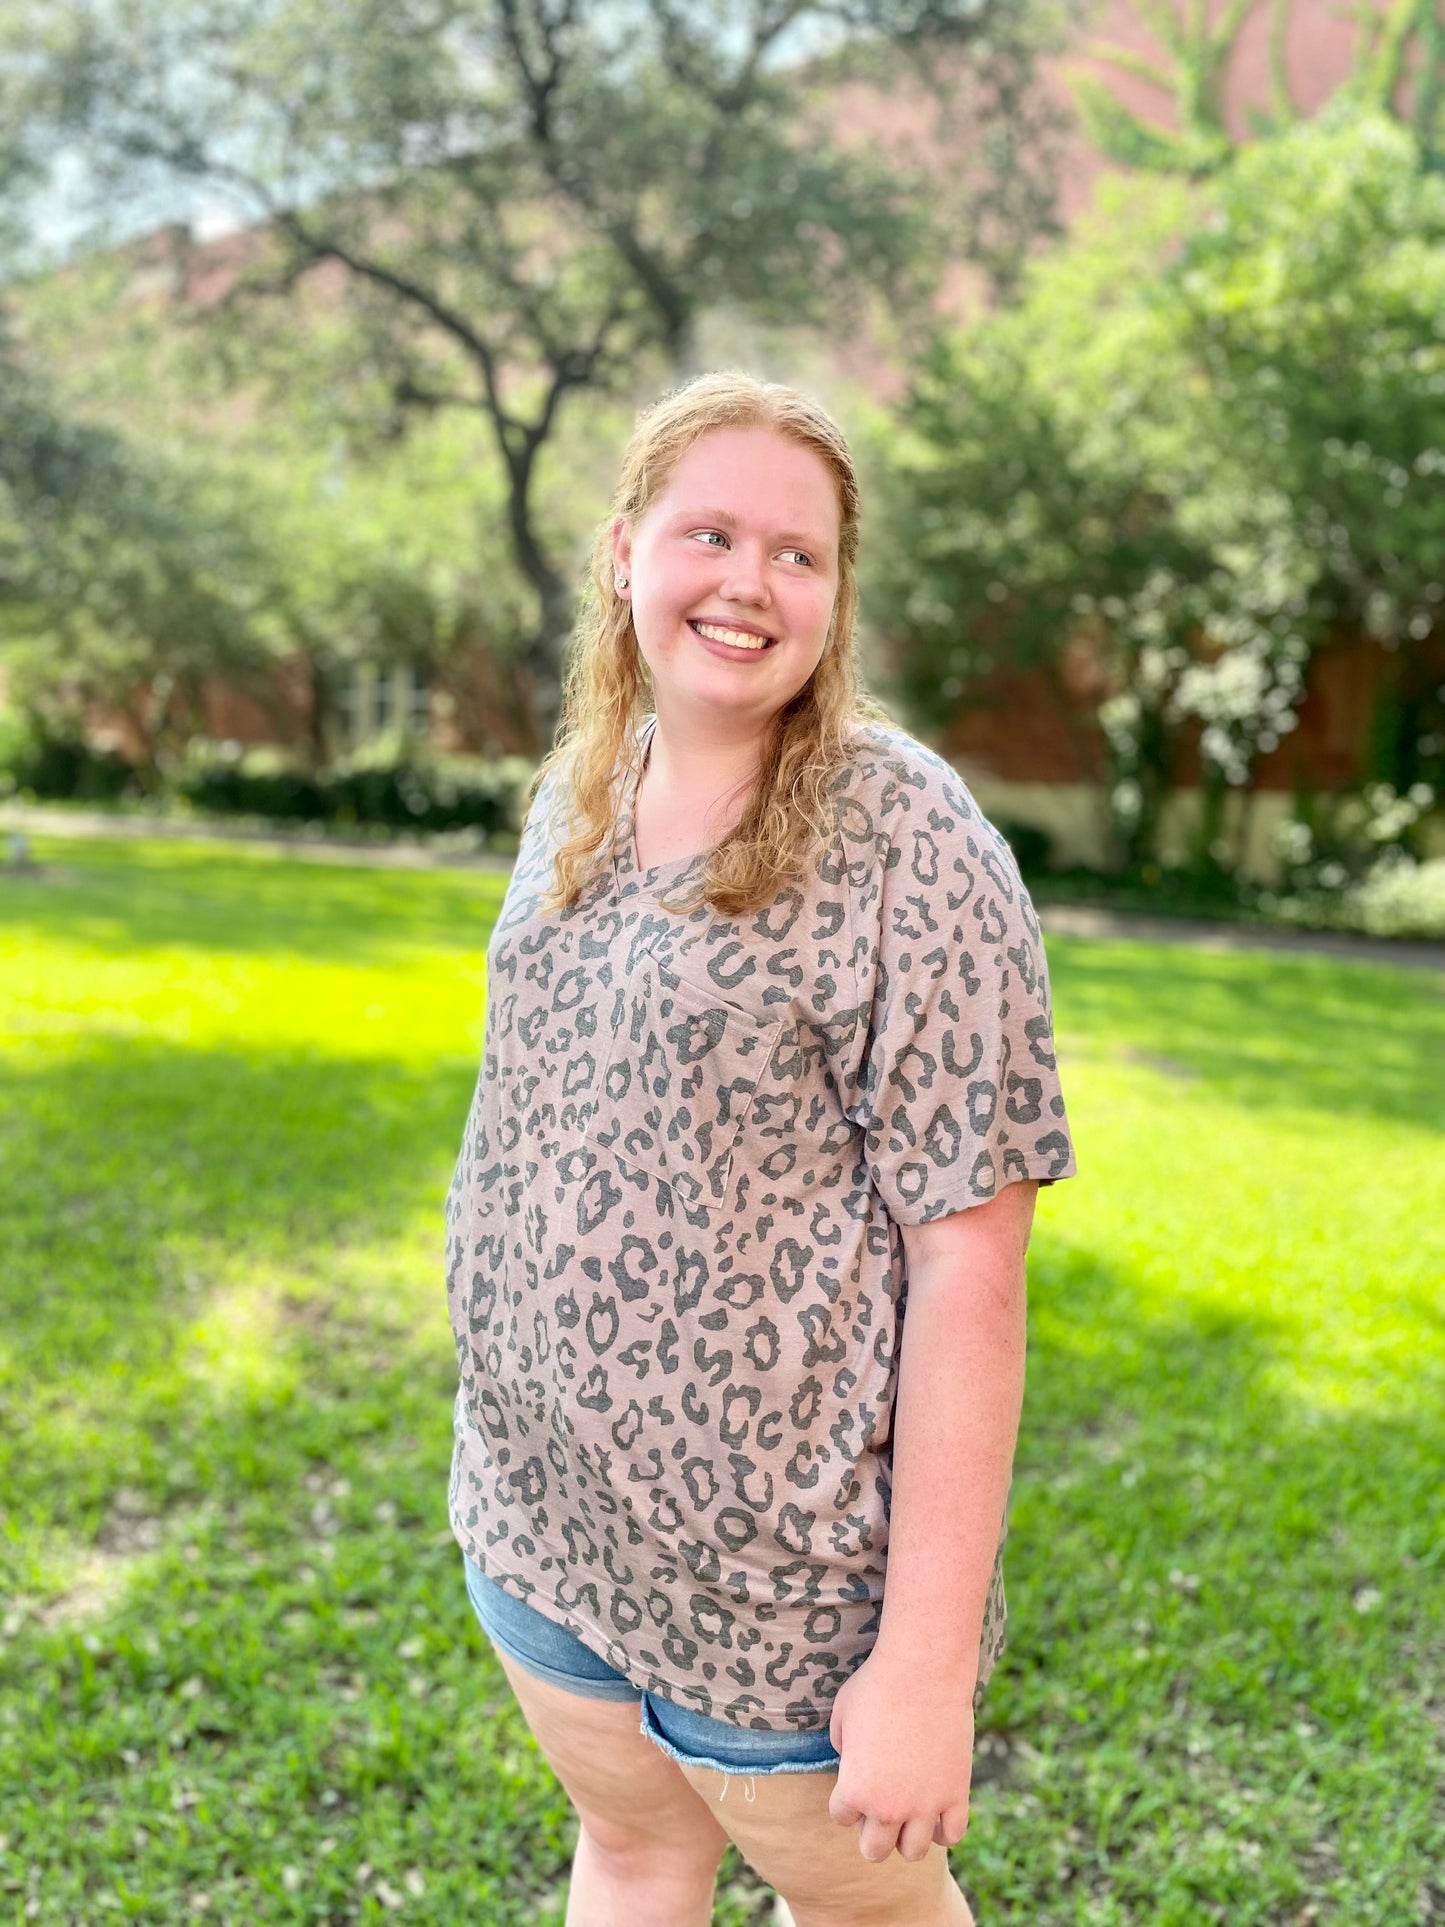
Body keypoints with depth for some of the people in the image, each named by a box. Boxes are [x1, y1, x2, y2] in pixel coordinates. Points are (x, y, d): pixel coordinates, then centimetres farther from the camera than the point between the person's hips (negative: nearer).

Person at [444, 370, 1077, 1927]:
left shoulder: (905, 842, -19)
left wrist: (926, 1661, -20)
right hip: (541, 1511, 6)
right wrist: (507, 1423, 15)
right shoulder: (577, 799, 3)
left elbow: (970, 1268, -20)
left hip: (783, 1566, -5)